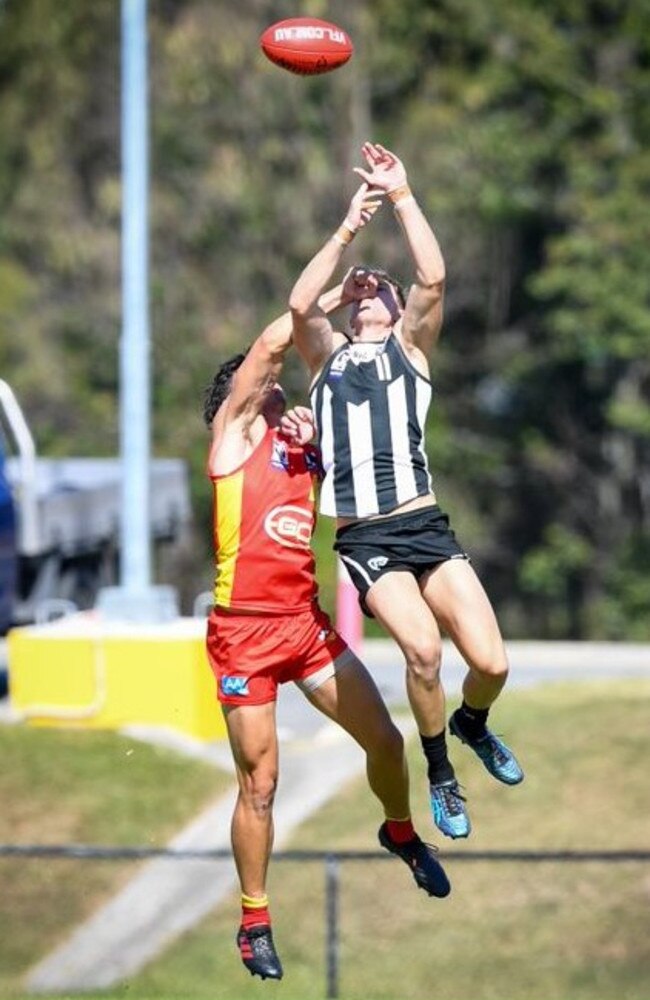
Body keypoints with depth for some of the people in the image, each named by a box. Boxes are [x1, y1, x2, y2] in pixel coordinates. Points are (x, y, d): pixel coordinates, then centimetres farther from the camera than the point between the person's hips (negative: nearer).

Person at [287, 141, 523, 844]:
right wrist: (348, 230, 2)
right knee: (422, 646, -26)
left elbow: (434, 279, -1)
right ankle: (441, 774, -3)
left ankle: (472, 723, 26)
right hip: (363, 540, 0)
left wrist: (402, 196, 0)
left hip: (426, 527, 0)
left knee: (490, 663, -11)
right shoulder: (327, 355, 19)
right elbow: (299, 304, -1)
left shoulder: (410, 344, 17)